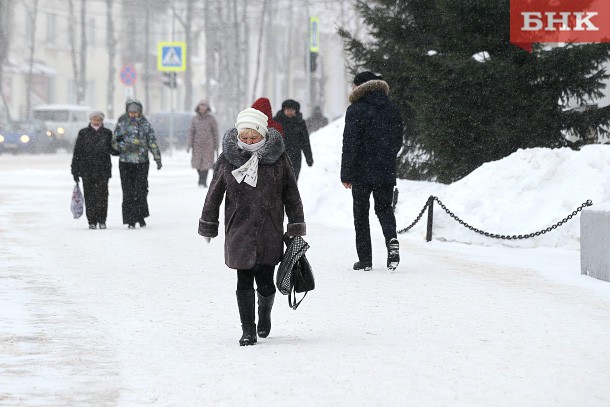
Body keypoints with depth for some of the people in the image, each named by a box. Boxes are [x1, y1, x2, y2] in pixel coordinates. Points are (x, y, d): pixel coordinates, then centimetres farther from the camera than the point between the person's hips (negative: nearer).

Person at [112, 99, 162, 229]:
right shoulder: (122, 124, 3)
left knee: (141, 190, -2)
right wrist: (126, 146, -17)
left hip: (142, 162, 1)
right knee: (128, 192, -3)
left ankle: (140, 216, 14)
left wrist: (158, 159, 1)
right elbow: (115, 142, 2)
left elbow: (152, 142, 7)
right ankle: (130, 220, 1)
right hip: (126, 162, -1)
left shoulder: (145, 124, 6)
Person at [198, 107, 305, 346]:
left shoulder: (278, 158, -1)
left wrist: (296, 228, 6)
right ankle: (248, 329, 8)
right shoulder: (227, 159, -1)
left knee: (265, 282, 2)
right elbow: (214, 194, 9)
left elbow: (291, 194, 6)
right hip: (239, 232, 0)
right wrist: (208, 226, 14)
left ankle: (265, 314, 33)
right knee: (244, 282, -2)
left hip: (270, 233, 0)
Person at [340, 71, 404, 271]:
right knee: (384, 208, 16)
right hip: (386, 172, 4)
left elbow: (350, 144, -12)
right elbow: (398, 140, 13)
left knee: (361, 213, 6)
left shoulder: (356, 110, -9)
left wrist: (346, 174, -9)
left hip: (362, 172, -4)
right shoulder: (392, 109, 8)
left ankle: (365, 259, 3)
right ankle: (392, 240, -13)